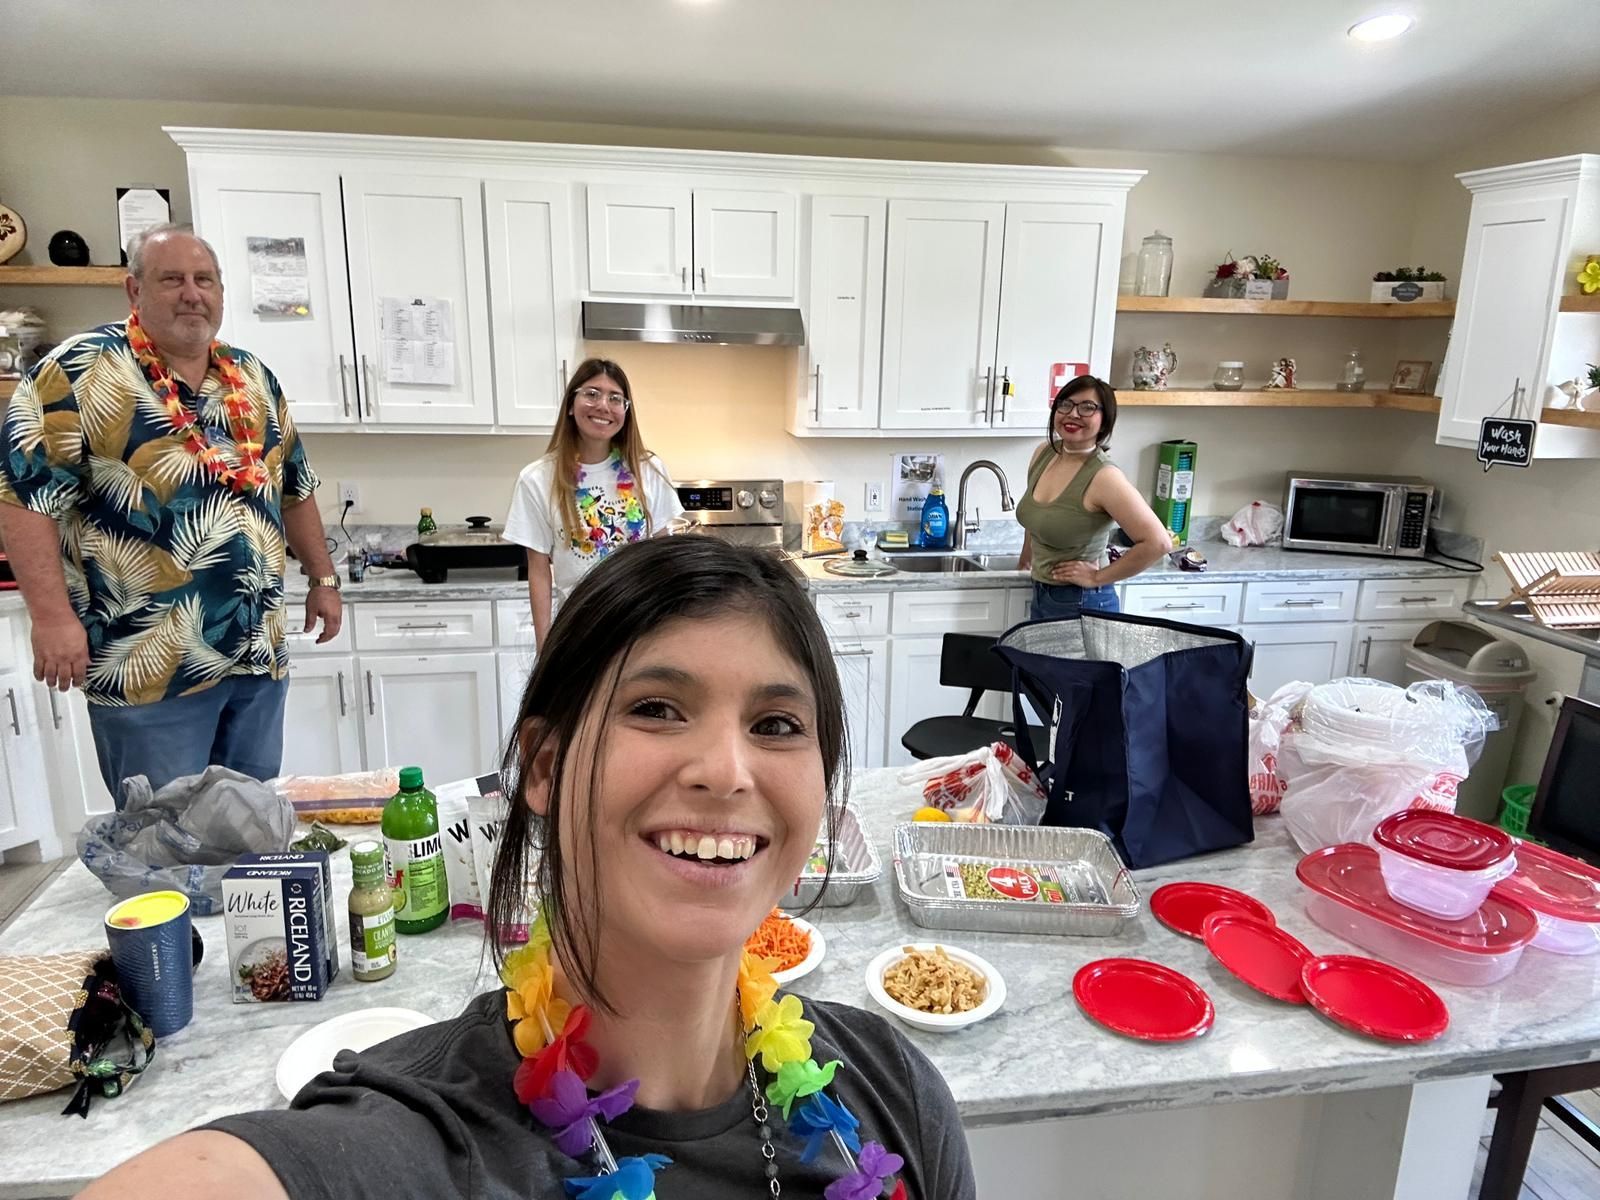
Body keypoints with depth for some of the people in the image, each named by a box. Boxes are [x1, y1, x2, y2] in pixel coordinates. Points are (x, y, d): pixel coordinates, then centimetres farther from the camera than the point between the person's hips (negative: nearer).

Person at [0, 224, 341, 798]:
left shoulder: (253, 377, 11)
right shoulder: (83, 370, -8)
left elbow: (293, 486, 20)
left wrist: (323, 578, 19)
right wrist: (53, 617, -18)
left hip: (260, 655, 6)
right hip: (149, 665, -6)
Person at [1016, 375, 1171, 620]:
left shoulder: (1103, 477, -22)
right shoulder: (1043, 453, 0)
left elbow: (1158, 542, -27)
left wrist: (1098, 577, -19)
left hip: (1081, 604, -7)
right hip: (1040, 595, 7)